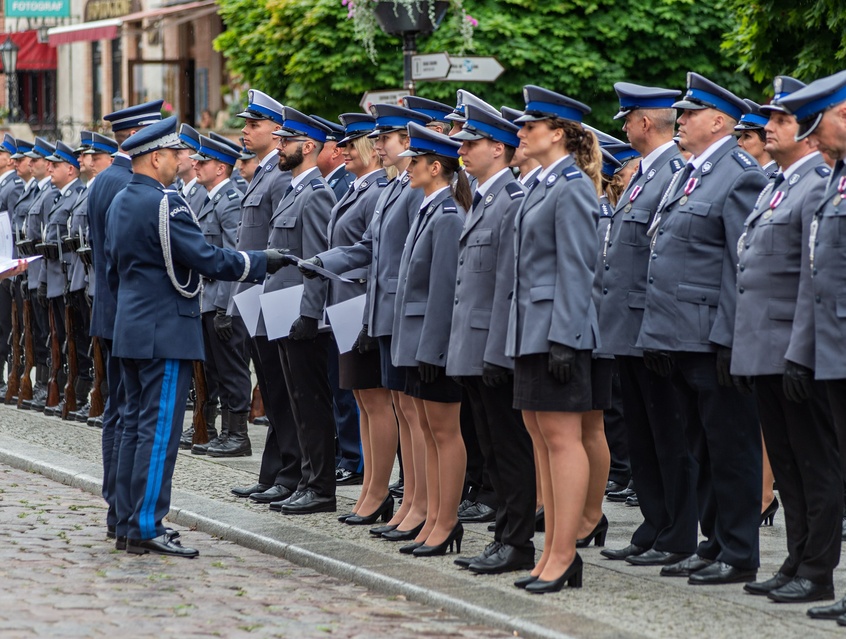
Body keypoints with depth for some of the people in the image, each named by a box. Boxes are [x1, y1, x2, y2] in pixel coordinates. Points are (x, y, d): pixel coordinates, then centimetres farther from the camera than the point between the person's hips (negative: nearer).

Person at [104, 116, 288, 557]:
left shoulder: (120, 203, 13)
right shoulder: (163, 204, -17)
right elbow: (206, 259, -19)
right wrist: (261, 262, -9)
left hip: (130, 329, 10)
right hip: (165, 333, -10)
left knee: (136, 425, 12)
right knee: (160, 430, -7)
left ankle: (127, 525, 15)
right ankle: (146, 528, -8)